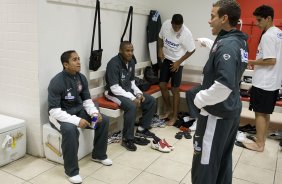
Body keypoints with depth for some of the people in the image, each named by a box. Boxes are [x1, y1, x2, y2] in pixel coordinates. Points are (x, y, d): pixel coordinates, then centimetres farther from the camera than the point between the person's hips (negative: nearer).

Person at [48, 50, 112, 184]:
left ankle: (99, 155, 15)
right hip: (60, 115, -7)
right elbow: (54, 110, -27)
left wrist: (94, 112, -14)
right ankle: (71, 171, -19)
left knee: (103, 120, -5)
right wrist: (76, 120, -36)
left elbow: (87, 100, 6)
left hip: (78, 110, 7)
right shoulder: (57, 82, -24)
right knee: (70, 130, -37)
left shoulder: (81, 78, -3)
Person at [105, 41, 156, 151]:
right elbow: (115, 88, -26)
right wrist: (133, 98, -28)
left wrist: (139, 94, -5)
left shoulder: (131, 61, 3)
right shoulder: (114, 63, -22)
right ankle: (127, 139, -20)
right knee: (132, 106, -34)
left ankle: (142, 129, 12)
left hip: (128, 90, 8)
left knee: (151, 101, -1)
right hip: (113, 93, -8)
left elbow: (132, 82, 12)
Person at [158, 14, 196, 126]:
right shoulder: (166, 24, -9)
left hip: (177, 62, -5)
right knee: (162, 85, 5)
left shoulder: (186, 33, -21)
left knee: (175, 89, -1)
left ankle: (174, 116, 12)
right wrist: (160, 49, -6)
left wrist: (179, 62, -14)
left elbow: (191, 50, -13)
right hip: (166, 59, 5)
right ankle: (168, 108, 27)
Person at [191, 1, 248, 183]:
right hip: (232, 110, 10)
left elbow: (224, 85, -31)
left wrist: (200, 99, -18)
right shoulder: (240, 41, 7)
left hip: (217, 113, -9)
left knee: (205, 162, 3)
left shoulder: (226, 45, -22)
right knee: (223, 158, 22)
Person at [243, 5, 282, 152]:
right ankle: (262, 140, 27)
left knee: (259, 113, 0)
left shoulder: (268, 36, -17)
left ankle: (259, 144, 10)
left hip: (263, 83, -9)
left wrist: (252, 62, -11)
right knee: (265, 113, 16)